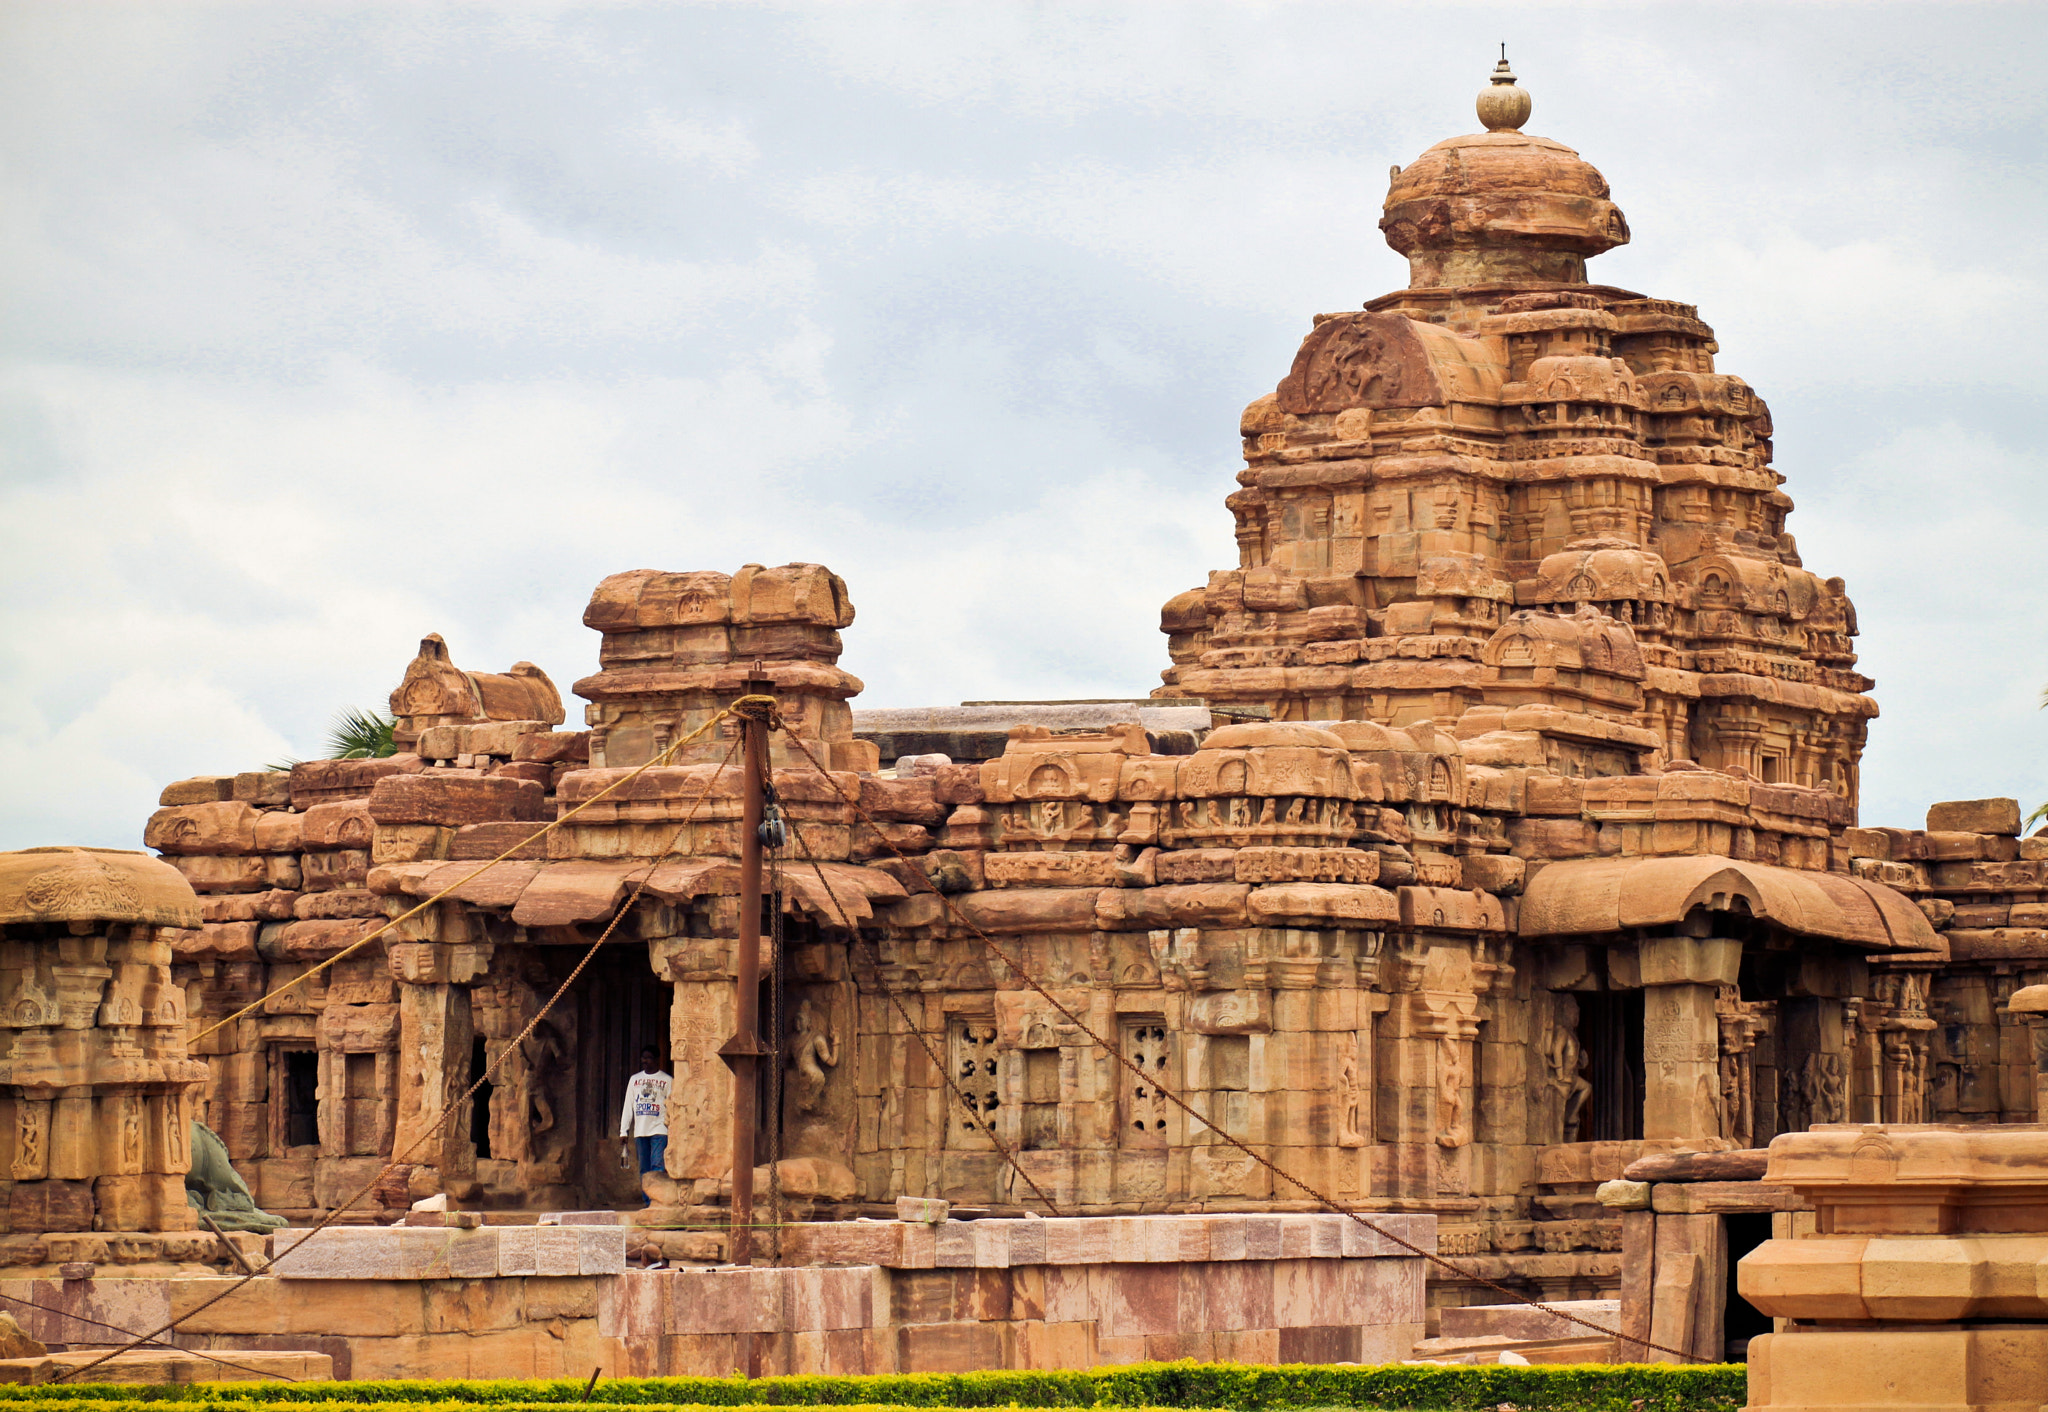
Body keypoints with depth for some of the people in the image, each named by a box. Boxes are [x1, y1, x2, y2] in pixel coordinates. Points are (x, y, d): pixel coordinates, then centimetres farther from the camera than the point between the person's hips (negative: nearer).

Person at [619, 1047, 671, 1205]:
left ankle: (656, 1200, -20)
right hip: (640, 1131, 4)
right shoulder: (634, 1079, 16)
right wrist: (624, 1130, 9)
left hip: (659, 1129, -4)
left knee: (657, 1165, -15)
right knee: (644, 1169, 3)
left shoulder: (666, 1081, 5)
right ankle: (647, 1202, 6)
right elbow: (628, 1106, 16)